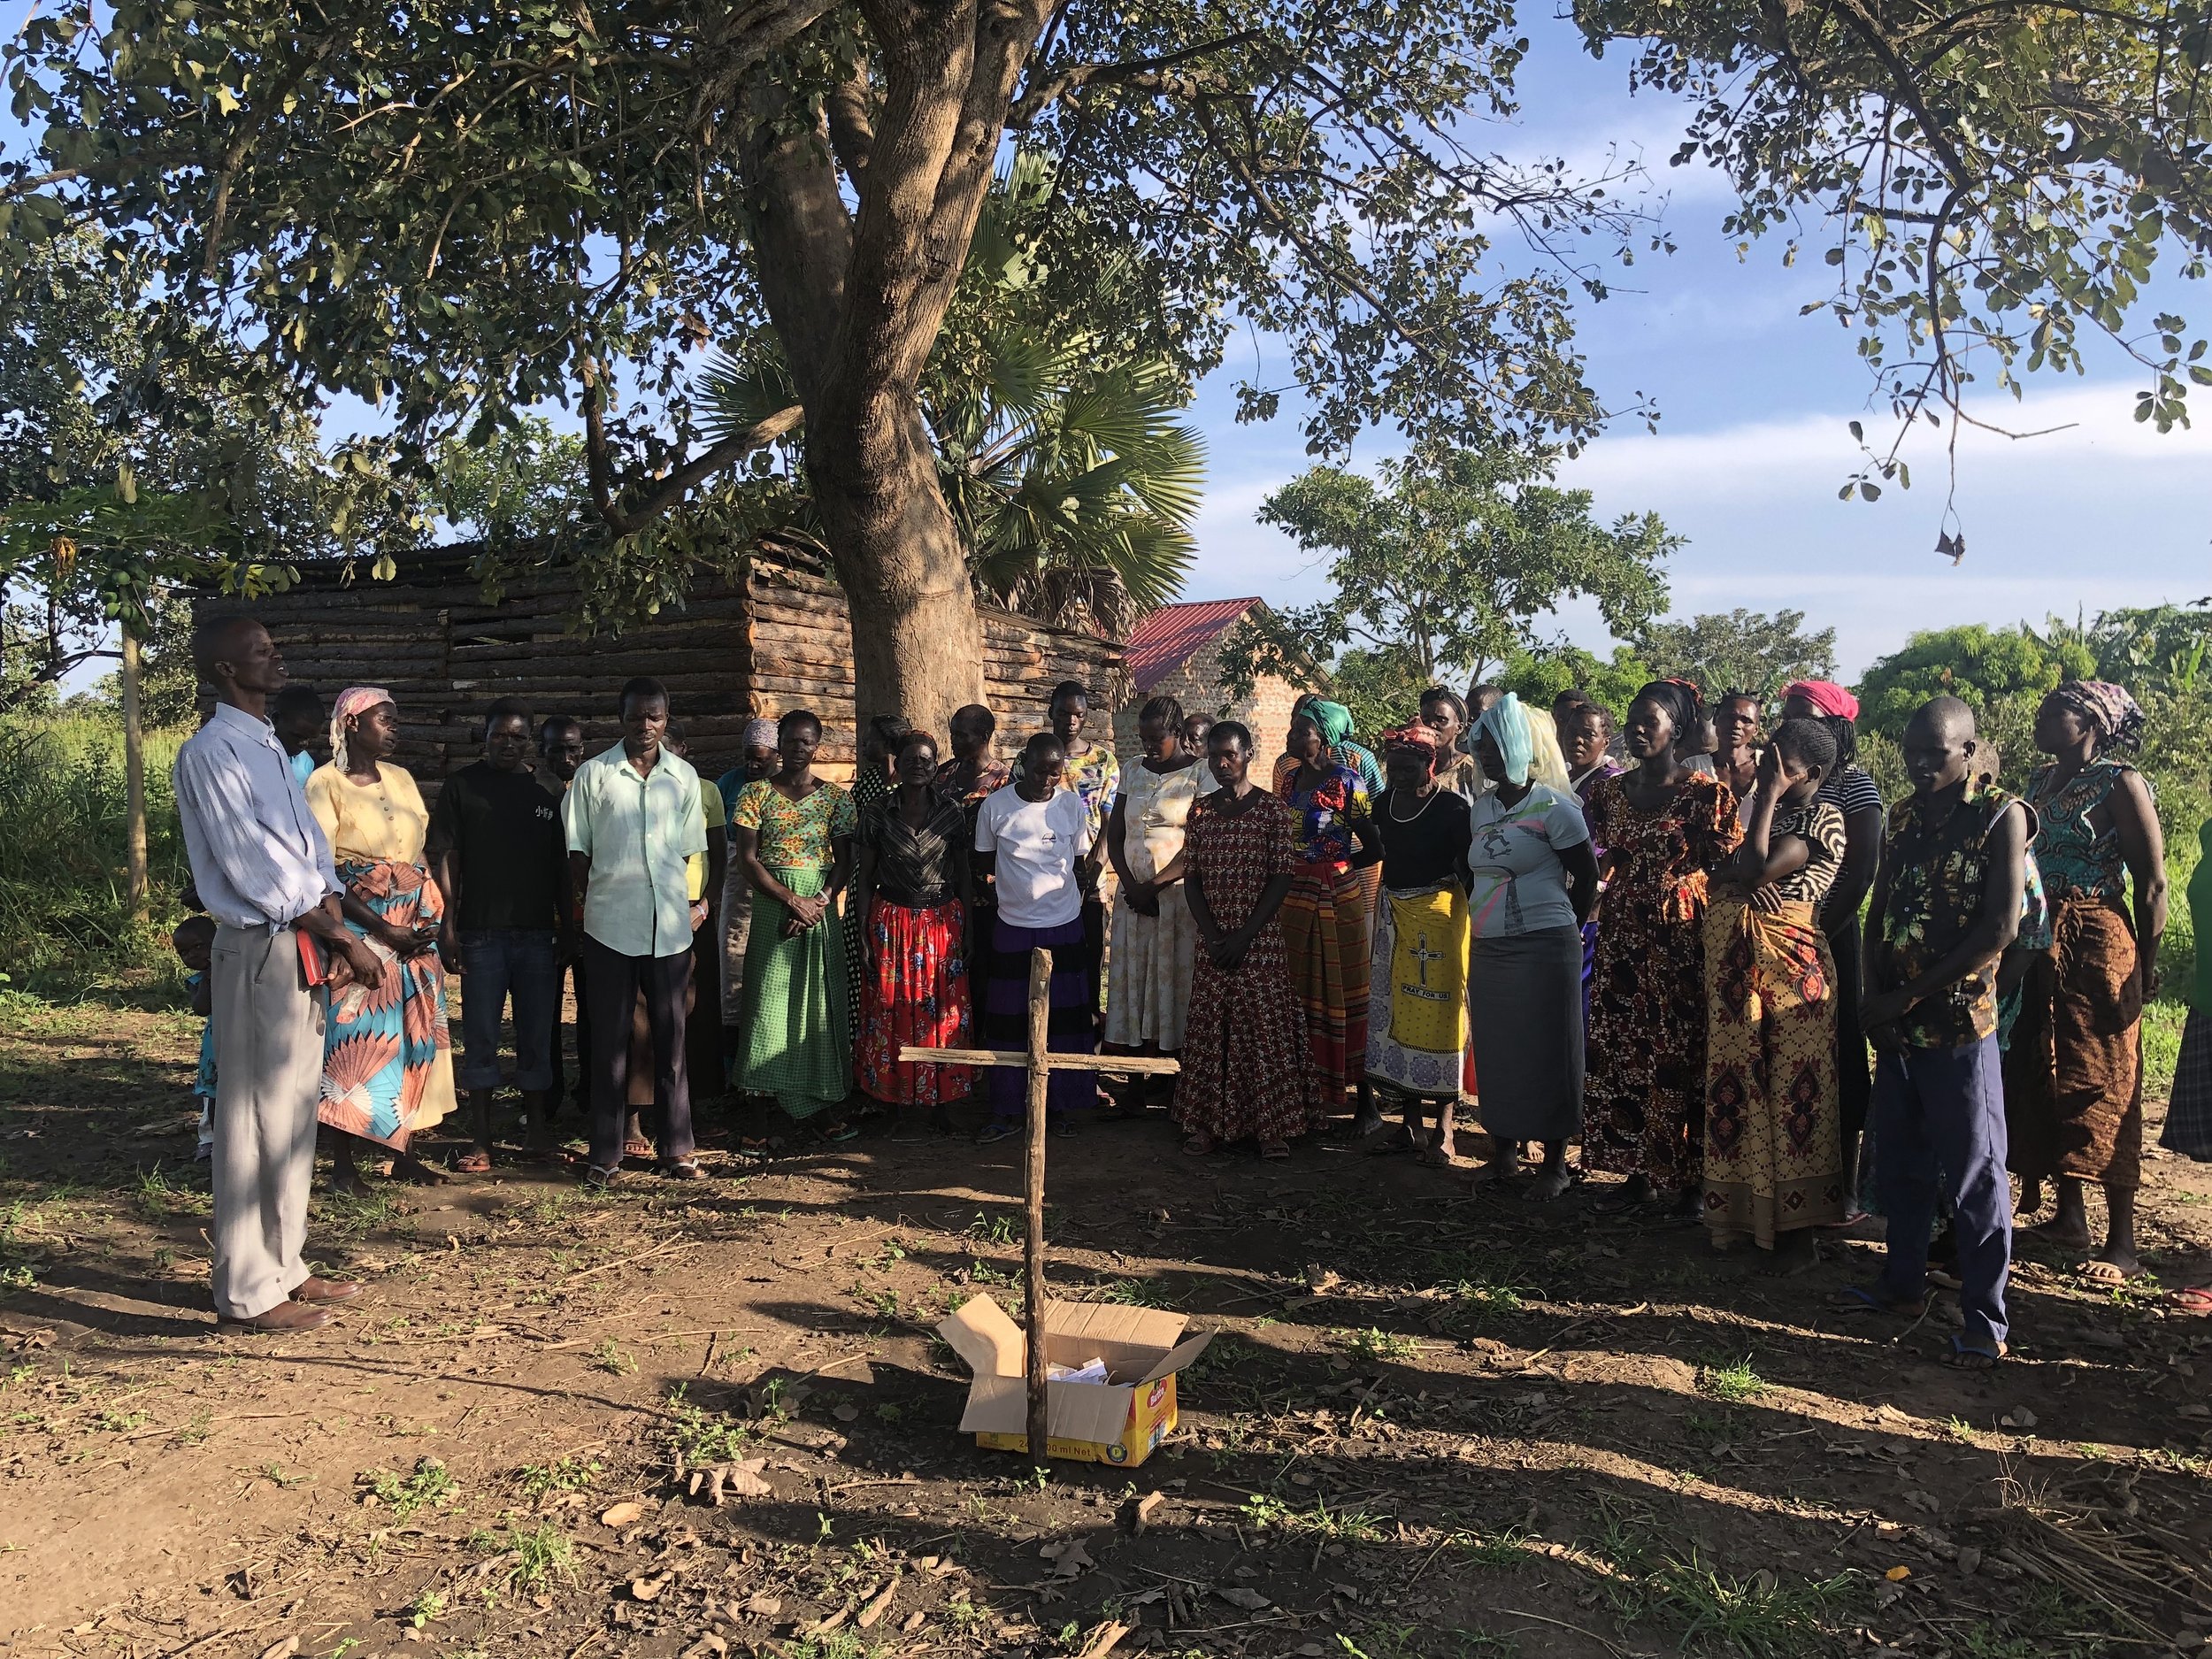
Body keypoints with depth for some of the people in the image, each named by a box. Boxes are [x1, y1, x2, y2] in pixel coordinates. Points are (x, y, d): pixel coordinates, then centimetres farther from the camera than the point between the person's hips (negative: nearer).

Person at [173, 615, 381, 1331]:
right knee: (257, 1119, -3)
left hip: (304, 946, 9)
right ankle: (248, 1290, 7)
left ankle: (284, 1266, 25)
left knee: (295, 1112, 14)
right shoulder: (212, 752, -12)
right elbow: (253, 869, -18)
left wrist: (338, 935, -1)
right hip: (259, 951, -9)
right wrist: (343, 937, -14)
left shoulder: (271, 746, 16)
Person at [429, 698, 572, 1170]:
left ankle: (537, 1125, 21)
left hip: (537, 934, 2)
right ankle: (482, 1141, 11)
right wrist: (448, 927, -6)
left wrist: (567, 928, 8)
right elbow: (445, 857, 0)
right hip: (481, 933, -2)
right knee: (480, 1040, 4)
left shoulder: (545, 790, 9)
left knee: (537, 1037, 7)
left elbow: (562, 863, 11)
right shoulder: (462, 786, 3)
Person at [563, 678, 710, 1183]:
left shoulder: (684, 776, 8)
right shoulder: (593, 774, 2)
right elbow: (578, 850, 5)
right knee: (609, 1040, 4)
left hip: (670, 926, 2)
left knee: (671, 1036, 7)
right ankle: (605, 1154, 13)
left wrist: (691, 902, 4)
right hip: (609, 925, -2)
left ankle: (677, 1147, 15)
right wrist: (592, 903, 1)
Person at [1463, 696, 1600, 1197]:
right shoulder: (1482, 808, 11)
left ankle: (1555, 1163, 11)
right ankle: (1504, 1151, 23)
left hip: (1542, 947, -6)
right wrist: (1484, 917, 13)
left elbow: (1587, 875, -5)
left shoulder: (1553, 806, -9)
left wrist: (1563, 927, 1)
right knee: (1497, 1050, 10)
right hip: (1487, 949, 6)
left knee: (1546, 1052, 0)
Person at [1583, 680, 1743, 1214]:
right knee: (1620, 1052, 7)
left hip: (1683, 943, -5)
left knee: (1681, 1054, 1)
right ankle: (1638, 1171, 19)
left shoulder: (1705, 792, -6)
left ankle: (1688, 1177, 13)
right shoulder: (1612, 791, 9)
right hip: (1623, 941, 5)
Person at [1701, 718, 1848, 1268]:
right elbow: (1724, 877, 12)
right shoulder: (1765, 810, 17)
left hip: (1787, 966, -8)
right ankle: (1749, 1211, 21)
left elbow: (1756, 871, -21)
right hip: (1735, 967, 8)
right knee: (1737, 1084, 10)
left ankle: (1796, 1227, 7)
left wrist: (1769, 795, -13)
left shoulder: (1822, 818, -7)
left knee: (1791, 1090, -1)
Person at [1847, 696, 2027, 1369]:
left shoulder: (2000, 815, -8)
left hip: (1959, 1021, -6)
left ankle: (1985, 1319, 12)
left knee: (1973, 1172, 2)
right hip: (1896, 1021, 6)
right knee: (1899, 1161, 15)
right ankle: (1902, 1282, 30)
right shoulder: (1902, 815, 10)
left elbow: (2000, 927, -14)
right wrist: (1872, 993, -4)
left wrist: (1912, 994, -13)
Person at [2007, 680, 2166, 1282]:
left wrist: (2145, 965, -8)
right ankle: (2069, 1217, 22)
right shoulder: (2040, 781, 12)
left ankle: (2122, 1244, 5)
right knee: (2041, 1082, 10)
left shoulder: (2119, 782, -9)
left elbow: (2153, 882, -9)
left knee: (2101, 1087, -3)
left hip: (2096, 948, -7)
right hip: (2036, 949, 7)